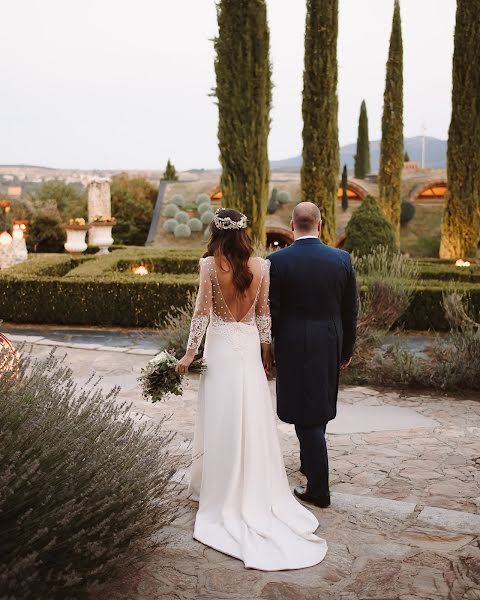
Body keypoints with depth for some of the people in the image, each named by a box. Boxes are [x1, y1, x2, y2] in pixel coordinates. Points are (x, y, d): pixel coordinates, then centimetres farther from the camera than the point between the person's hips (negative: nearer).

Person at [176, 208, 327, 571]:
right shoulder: (261, 266, -1)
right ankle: (257, 490, 21)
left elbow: (202, 312, -10)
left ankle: (220, 490, 19)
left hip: (221, 344, -3)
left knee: (222, 419, 6)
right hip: (249, 345, 3)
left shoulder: (210, 264, -10)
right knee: (252, 419, 10)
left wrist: (189, 354, -3)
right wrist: (266, 350, 13)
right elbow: (264, 314, 3)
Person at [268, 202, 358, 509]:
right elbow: (351, 311, 3)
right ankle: (310, 463, 42)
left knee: (306, 415, 2)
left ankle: (318, 489, 7)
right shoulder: (342, 259, -2)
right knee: (319, 408, 22)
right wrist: (347, 350, 15)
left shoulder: (277, 261, -11)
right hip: (330, 346, 4)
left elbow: (270, 312, -9)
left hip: (293, 347, -4)